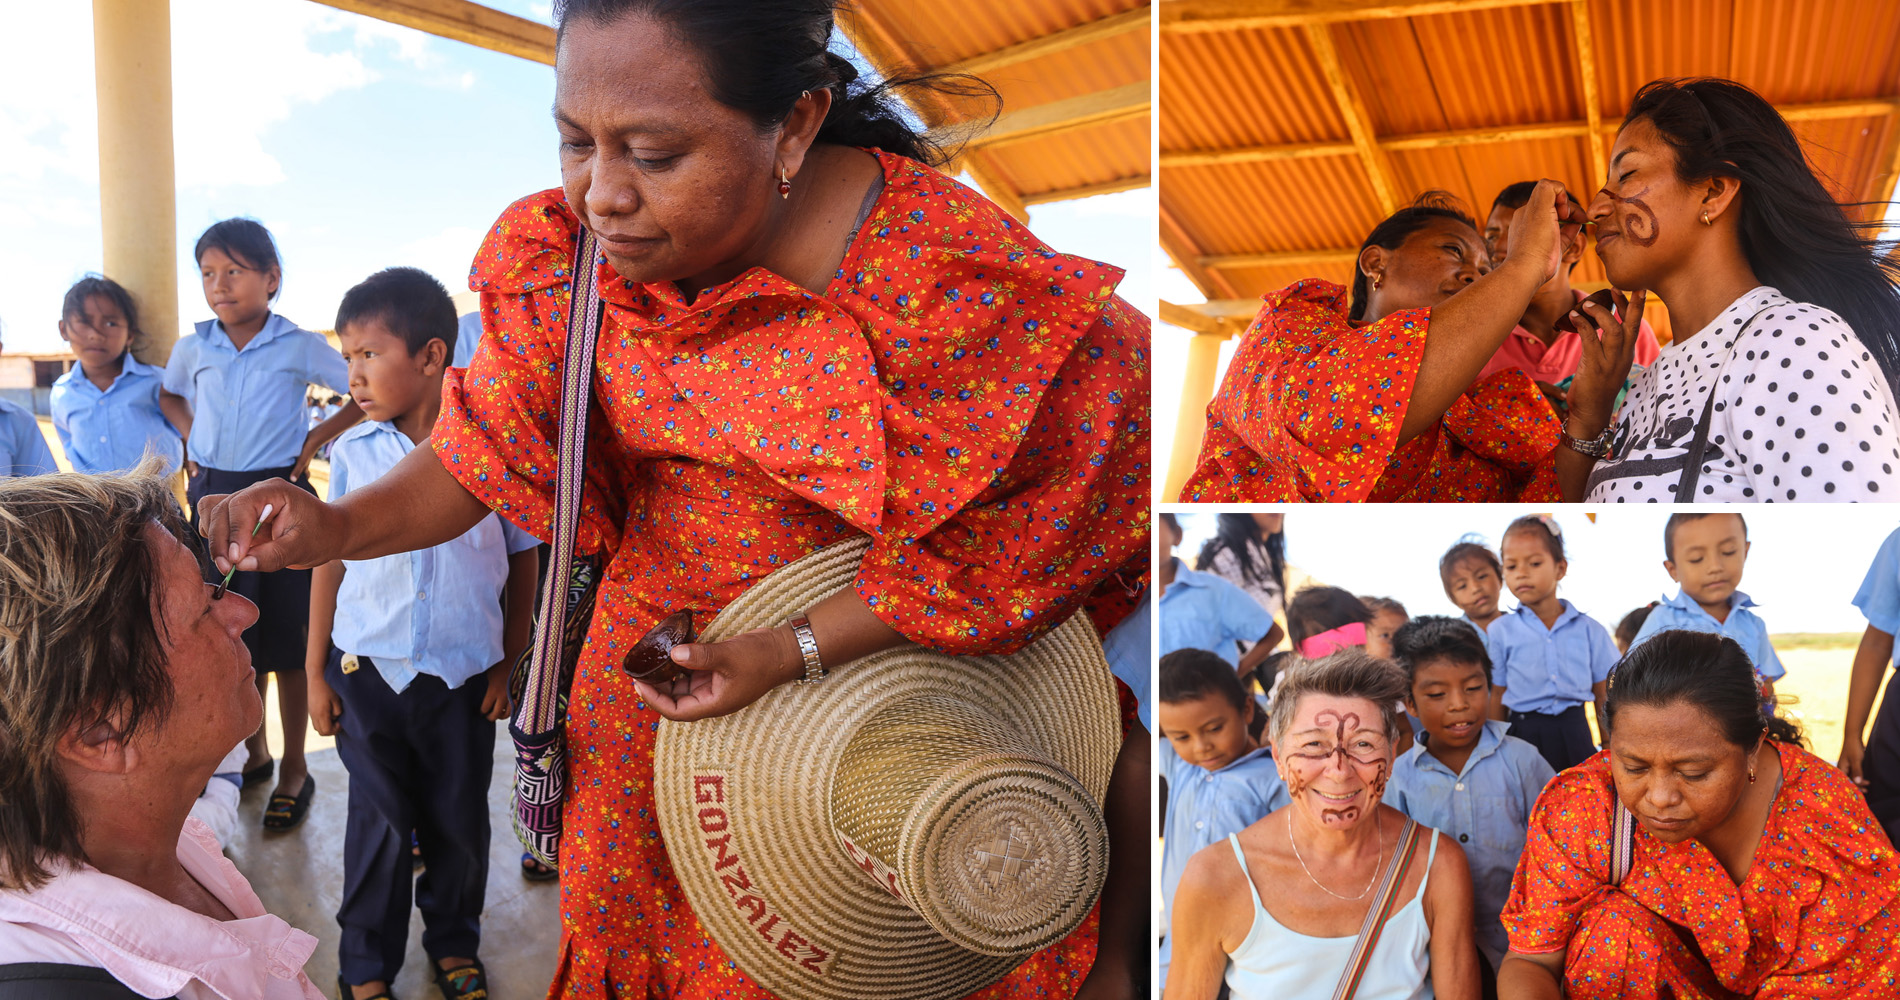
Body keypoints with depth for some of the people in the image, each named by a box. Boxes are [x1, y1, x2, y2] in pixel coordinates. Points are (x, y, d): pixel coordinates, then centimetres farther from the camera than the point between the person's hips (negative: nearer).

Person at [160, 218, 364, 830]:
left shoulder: (299, 347, -7)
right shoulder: (192, 348, 4)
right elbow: (168, 395, 25)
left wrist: (315, 439, -6)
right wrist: (192, 441, 9)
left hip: (277, 495, -4)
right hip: (213, 496, 4)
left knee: (286, 636, 1)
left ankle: (294, 769, 14)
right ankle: (254, 751, 30)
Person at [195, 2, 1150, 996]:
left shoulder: (956, 284, -29)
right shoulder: (566, 257, -14)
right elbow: (474, 456, -6)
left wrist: (796, 650, -25)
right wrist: (336, 526, -25)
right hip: (659, 642, 4)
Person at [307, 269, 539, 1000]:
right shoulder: (354, 452, -1)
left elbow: (522, 560, 1)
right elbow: (331, 561, 5)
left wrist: (507, 665, 2)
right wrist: (316, 672, 5)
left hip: (463, 672, -1)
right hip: (368, 667, 1)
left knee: (459, 819, 11)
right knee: (379, 821, 9)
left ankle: (454, 941, 34)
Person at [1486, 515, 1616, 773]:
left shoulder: (1589, 630, 5)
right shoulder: (1499, 633, 2)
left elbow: (1606, 704, 9)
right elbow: (1496, 704, 3)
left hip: (1575, 735, 1)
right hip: (1524, 737, -1)